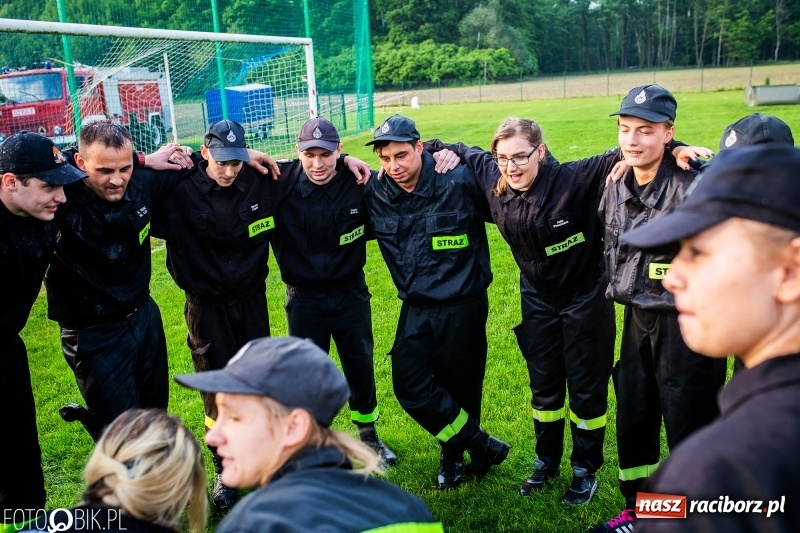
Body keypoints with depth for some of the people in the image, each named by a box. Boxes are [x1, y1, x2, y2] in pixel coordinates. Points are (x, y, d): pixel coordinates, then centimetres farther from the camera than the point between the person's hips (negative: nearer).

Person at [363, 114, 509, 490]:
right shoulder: (376, 195, -3)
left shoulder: (459, 182, -15)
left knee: (460, 388, 9)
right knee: (409, 386, -4)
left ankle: (453, 454, 36)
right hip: (416, 310, 4)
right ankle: (481, 445, 14)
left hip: (463, 308, -4)